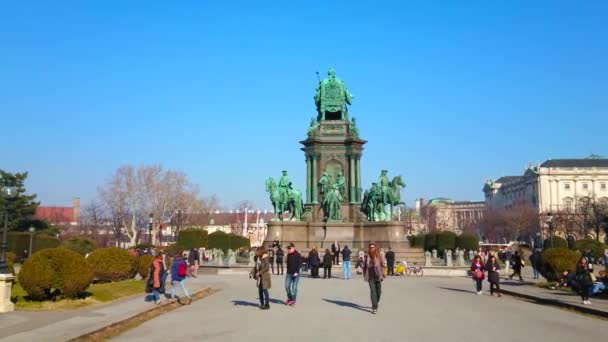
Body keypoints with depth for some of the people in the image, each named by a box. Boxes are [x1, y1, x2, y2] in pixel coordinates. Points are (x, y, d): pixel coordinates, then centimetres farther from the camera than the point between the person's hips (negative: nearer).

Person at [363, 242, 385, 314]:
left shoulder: (379, 256, -2)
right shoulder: (367, 257, 3)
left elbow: (382, 266, 1)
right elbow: (364, 267, 11)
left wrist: (382, 275, -6)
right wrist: (365, 276, 4)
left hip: (378, 277, 0)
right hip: (371, 277, 0)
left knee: (378, 291, 9)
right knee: (373, 291, -9)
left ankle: (376, 303, 35)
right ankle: (374, 307, -9)